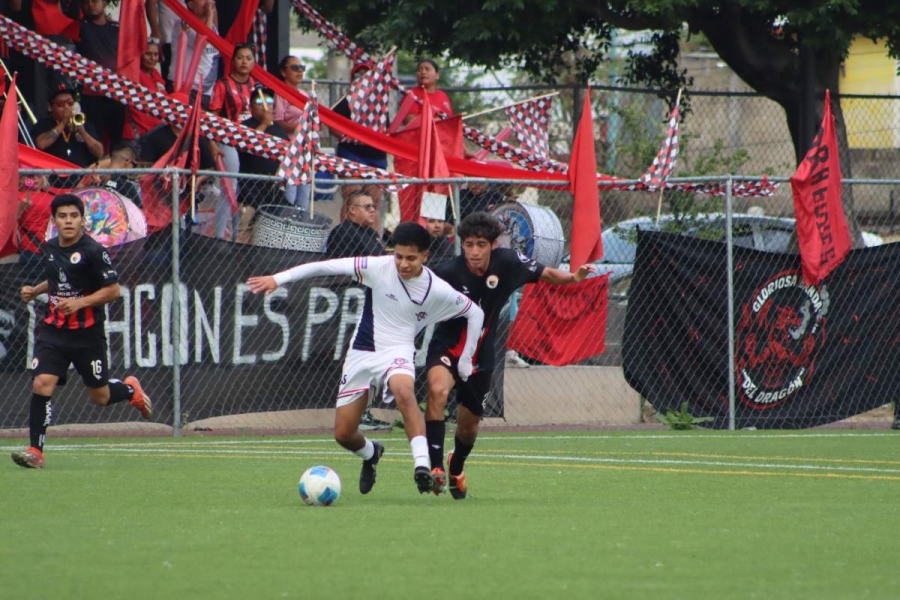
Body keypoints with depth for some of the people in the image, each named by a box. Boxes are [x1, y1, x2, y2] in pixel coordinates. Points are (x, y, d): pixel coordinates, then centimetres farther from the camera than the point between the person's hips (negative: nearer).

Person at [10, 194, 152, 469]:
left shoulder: (93, 251, -13)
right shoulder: (49, 248, 6)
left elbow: (113, 290, -11)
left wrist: (79, 303, -22)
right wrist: (35, 291, 7)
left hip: (87, 333, -4)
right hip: (53, 330, 4)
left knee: (100, 397, 9)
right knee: (41, 384, -16)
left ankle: (130, 390, 44)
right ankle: (36, 451, -11)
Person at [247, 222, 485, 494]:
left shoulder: (437, 290, -9)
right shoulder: (378, 268, -11)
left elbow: (475, 313, 6)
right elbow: (326, 266, -10)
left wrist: (465, 360, 8)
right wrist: (277, 279, -15)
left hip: (397, 352, -2)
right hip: (362, 352, 2)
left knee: (404, 392, -39)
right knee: (343, 434, 4)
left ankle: (422, 464, -43)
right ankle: (370, 453, 41)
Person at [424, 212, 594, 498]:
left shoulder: (507, 262, -13)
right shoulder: (447, 272, -23)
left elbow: (545, 273, 2)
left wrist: (573, 277, -15)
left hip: (481, 354, 4)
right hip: (446, 347, -4)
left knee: (468, 425, 16)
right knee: (438, 390, -35)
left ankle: (456, 469, 49)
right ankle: (435, 468, -31)